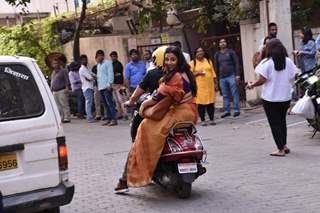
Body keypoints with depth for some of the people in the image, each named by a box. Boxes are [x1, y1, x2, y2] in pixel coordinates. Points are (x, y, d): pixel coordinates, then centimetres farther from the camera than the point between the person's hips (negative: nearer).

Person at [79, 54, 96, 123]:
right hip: (87, 87, -9)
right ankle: (90, 118, -15)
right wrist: (93, 77, 3)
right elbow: (90, 77, -17)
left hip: (90, 87, 9)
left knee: (89, 103, 10)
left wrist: (90, 77, -8)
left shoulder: (87, 68, 21)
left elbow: (94, 75, 12)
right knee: (89, 102, -12)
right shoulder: (82, 69, -8)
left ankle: (89, 117, 14)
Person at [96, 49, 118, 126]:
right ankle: (109, 119, 13)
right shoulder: (98, 65, 22)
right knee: (105, 104, 9)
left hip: (107, 87, -8)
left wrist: (109, 84, -18)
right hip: (101, 87, 8)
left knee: (110, 103, -11)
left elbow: (110, 74, -10)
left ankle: (114, 119, -12)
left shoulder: (107, 63, -4)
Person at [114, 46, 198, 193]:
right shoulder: (185, 73, 16)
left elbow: (161, 96, -15)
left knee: (148, 128, -18)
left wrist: (144, 104, -1)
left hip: (180, 113, -11)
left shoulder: (175, 76, -14)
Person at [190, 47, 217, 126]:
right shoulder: (193, 63, 4)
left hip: (209, 85, 3)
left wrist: (215, 83, 9)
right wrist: (197, 73, -15)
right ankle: (203, 120, 2)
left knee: (211, 103, 2)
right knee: (201, 103, -5)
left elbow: (213, 72, 15)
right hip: (199, 86, -3)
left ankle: (212, 119, 9)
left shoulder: (208, 61, 15)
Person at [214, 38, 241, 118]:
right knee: (225, 95, 6)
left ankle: (236, 110, -3)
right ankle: (226, 111, 9)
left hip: (231, 76, -3)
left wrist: (237, 74, -9)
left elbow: (236, 63, 0)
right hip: (222, 78, 4)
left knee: (234, 93, -5)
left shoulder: (231, 52, 5)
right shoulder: (217, 54, 14)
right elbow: (216, 67, 16)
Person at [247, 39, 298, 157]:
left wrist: (252, 85, 2)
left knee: (274, 123, 3)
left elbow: (261, 80, -15)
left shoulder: (266, 62, -12)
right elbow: (293, 77, 4)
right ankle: (284, 145, 25)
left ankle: (281, 149, 2)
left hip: (270, 98, -4)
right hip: (285, 97, 5)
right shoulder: (288, 61, 0)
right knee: (282, 121, 21)